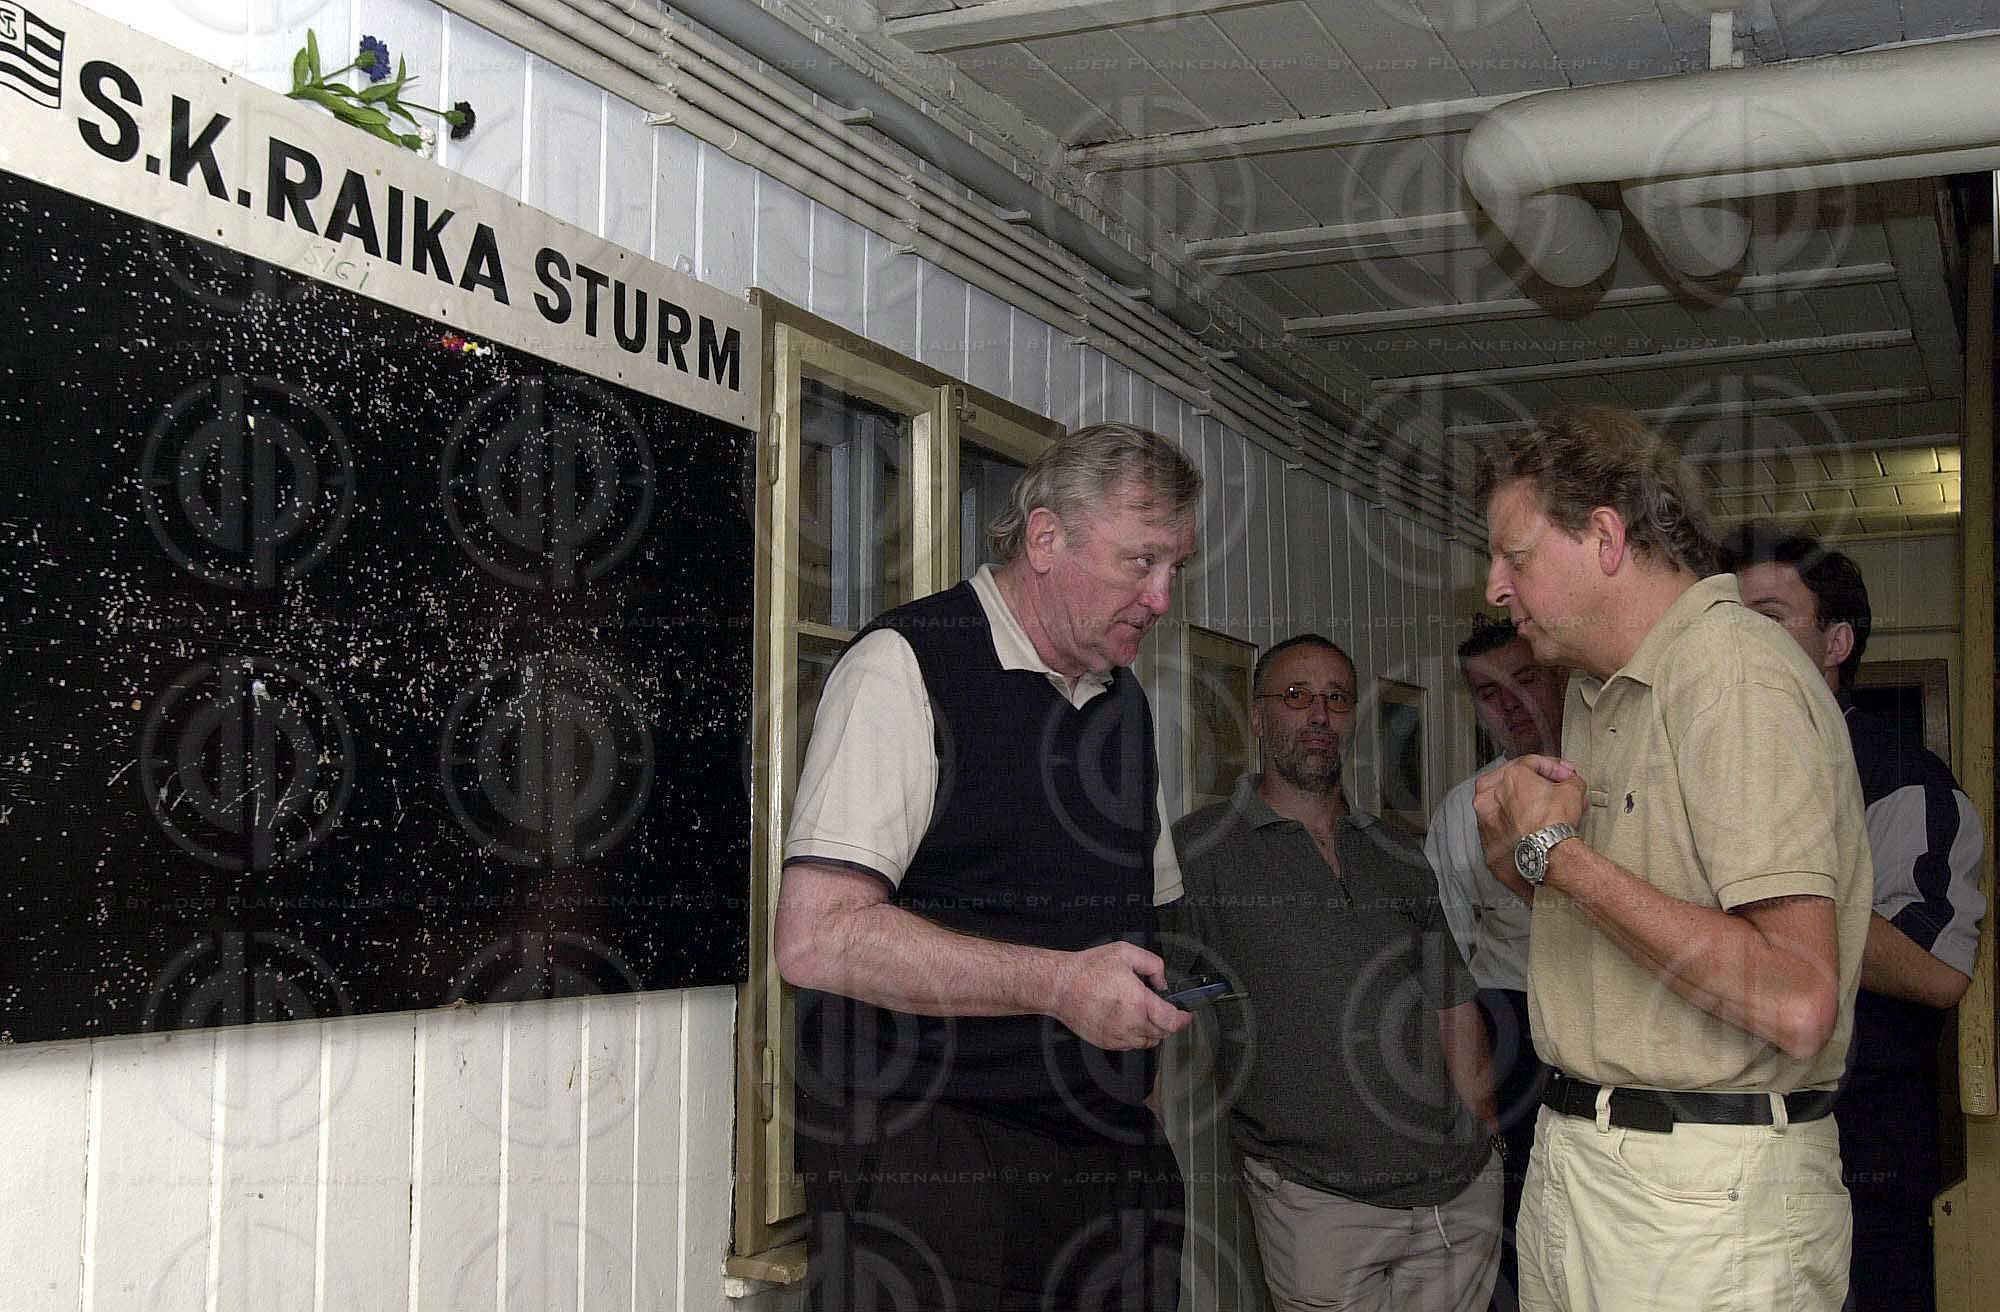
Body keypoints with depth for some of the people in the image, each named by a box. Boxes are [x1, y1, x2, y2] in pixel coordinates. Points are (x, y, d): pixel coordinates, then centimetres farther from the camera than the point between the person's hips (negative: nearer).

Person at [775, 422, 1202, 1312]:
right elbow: (816, 938, -19)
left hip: (1111, 1154, 7)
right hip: (927, 1159, -6)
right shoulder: (903, 667, -9)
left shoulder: (1126, 702, 16)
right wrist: (1057, 982, -20)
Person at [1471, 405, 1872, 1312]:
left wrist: (1558, 851, -19)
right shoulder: (1599, 694, 14)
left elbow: (1797, 1004, -26)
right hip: (1574, 1162, 8)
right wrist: (1518, 854, 1)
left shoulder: (1735, 675, -16)